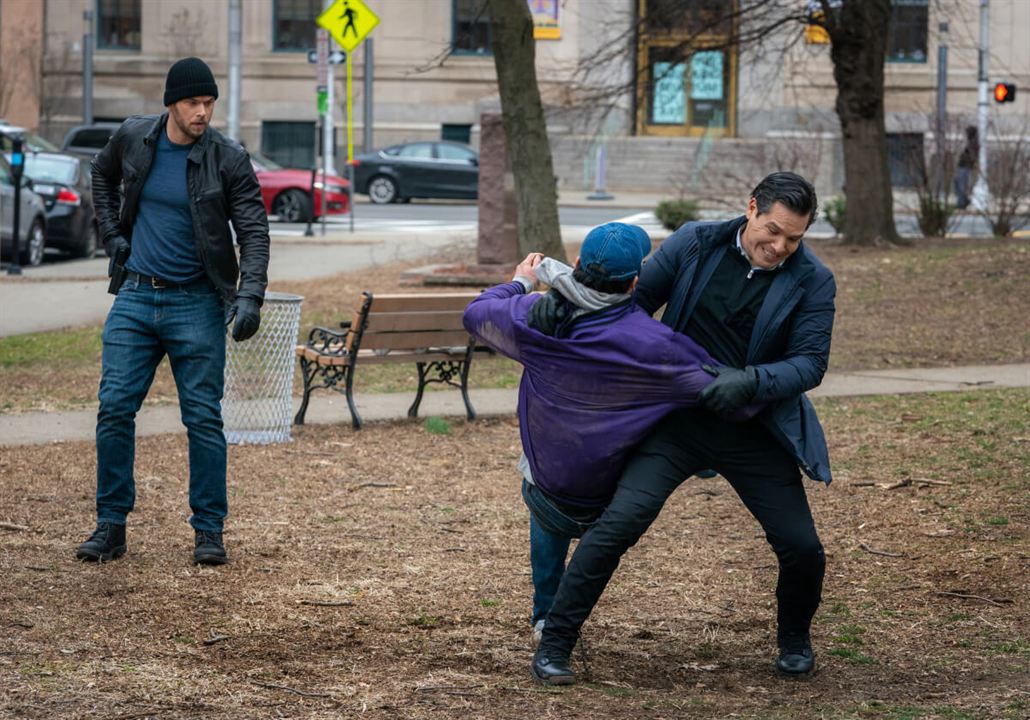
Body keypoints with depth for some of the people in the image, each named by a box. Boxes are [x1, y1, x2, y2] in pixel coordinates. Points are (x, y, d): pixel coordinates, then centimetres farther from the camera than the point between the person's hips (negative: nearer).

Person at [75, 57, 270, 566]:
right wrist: (112, 232, 11)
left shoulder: (228, 160, -9)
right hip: (136, 297, 3)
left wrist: (249, 296, -24)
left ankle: (209, 530, 7)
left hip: (196, 303, -3)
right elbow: (102, 173, 23)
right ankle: (110, 525, 7)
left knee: (203, 418, -2)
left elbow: (254, 232, -9)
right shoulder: (133, 138, 1)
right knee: (114, 409, -2)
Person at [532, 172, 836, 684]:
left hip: (756, 431, 1)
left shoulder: (812, 282, -6)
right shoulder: (694, 244, -4)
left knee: (802, 548, -3)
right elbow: (637, 301, 6)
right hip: (679, 420, 0)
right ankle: (554, 645, -6)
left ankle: (794, 640, 30)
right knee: (620, 521, -17)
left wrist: (750, 380, -28)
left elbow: (810, 363, -11)